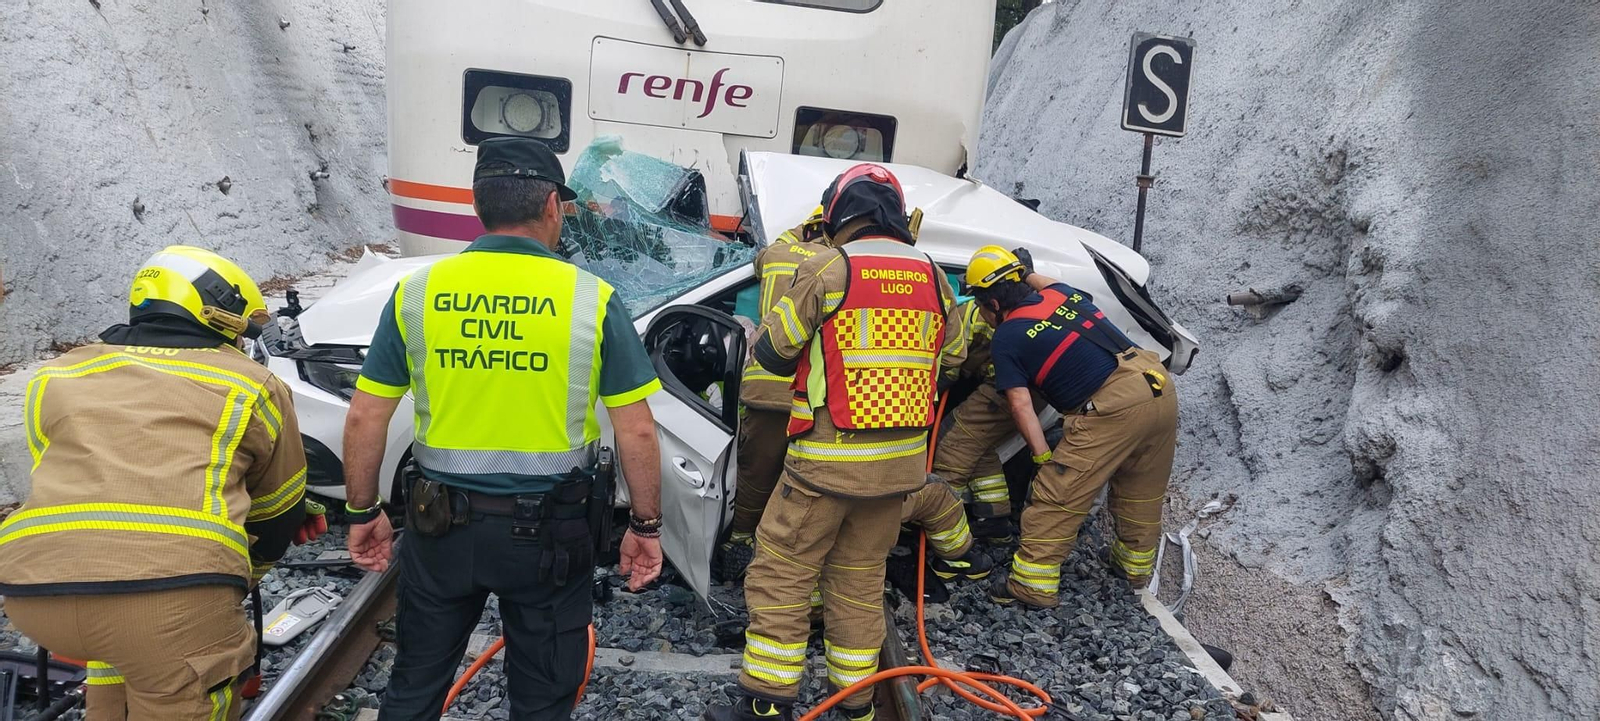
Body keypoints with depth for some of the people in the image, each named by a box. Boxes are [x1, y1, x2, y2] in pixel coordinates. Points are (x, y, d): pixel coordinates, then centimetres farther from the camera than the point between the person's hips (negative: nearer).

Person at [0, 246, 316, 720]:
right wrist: (244, 575, 49)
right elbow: (277, 512, 30)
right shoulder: (251, 385, 20)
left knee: (118, 645, 34)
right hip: (178, 590, -4)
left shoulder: (55, 377, 28)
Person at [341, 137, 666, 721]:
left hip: (441, 522, 2)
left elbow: (365, 419, -1)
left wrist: (363, 513, 12)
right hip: (548, 531, -2)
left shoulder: (417, 293, -4)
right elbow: (637, 431, -9)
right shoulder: (592, 300, -10)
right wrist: (646, 526, 3)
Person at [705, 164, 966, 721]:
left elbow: (771, 351, -4)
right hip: (901, 462, 6)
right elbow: (950, 357, 16)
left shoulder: (828, 268, -9)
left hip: (828, 460, -6)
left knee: (780, 575, 5)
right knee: (860, 580, 16)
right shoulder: (933, 278, 6)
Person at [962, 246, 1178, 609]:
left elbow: (1021, 405, -5)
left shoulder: (1007, 337, 0)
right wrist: (1027, 273, 54)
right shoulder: (1062, 293, 17)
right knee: (1142, 491, 23)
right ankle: (1137, 564, 41)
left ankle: (1033, 584, 1)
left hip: (1113, 406, -8)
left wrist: (1044, 459, -2)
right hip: (1161, 386, 8)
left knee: (1058, 493, -1)